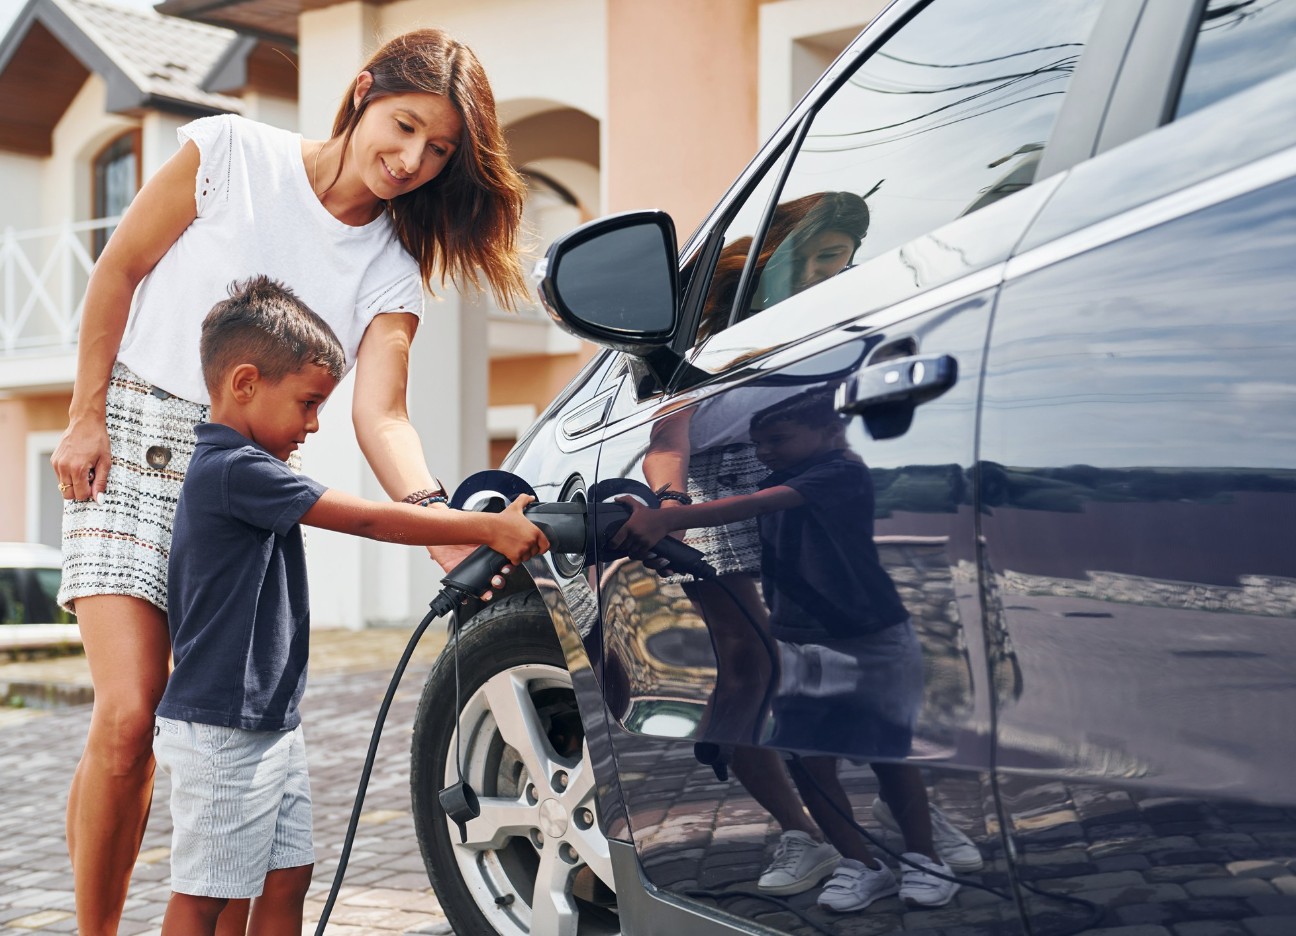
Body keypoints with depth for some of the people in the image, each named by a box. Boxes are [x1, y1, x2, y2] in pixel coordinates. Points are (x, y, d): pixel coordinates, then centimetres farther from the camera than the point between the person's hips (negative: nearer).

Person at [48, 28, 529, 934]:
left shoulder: (391, 274, 1)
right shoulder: (231, 153, -5)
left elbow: (381, 414, -11)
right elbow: (119, 271, 1)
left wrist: (444, 525, -28)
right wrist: (86, 416, -4)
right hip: (130, 448, -3)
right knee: (127, 719, -13)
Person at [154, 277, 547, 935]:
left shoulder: (229, 469, 14)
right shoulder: (236, 469, -19)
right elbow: (367, 520, -21)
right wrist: (489, 529, -17)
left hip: (270, 724, 10)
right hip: (224, 733, -10)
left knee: (286, 879, 12)